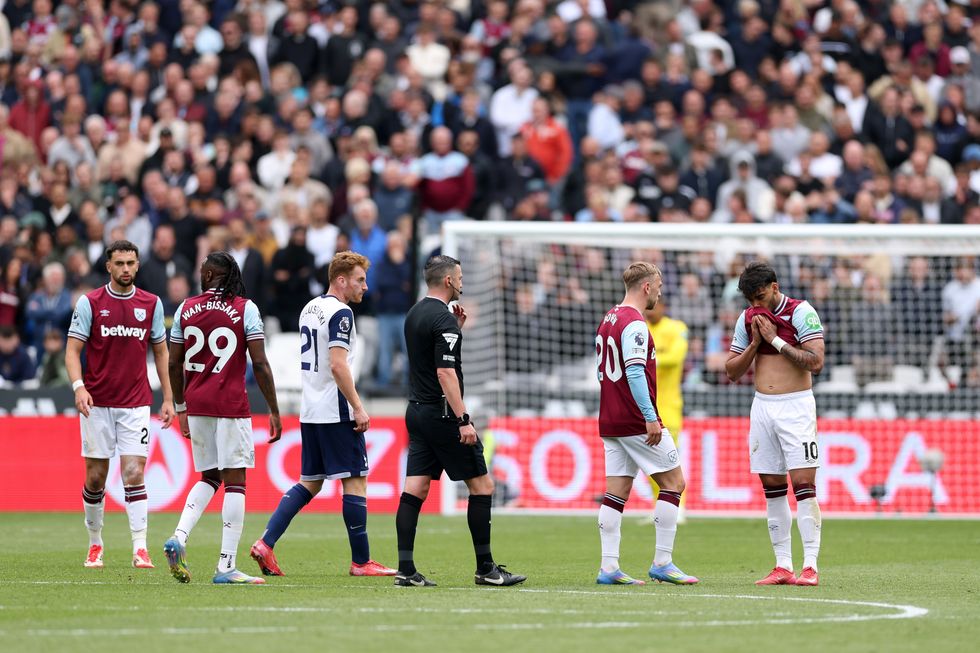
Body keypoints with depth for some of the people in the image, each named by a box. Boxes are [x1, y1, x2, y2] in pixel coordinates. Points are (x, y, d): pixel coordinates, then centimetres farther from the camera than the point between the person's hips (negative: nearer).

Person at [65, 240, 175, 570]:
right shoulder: (89, 303, -2)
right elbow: (73, 349, -2)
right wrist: (78, 386, -19)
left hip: (136, 403, 0)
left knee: (134, 474, -10)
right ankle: (95, 544, 20)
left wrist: (168, 398, 8)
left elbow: (161, 351, 13)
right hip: (97, 403, 0)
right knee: (95, 478, 4)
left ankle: (140, 548, -13)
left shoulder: (151, 304, 5)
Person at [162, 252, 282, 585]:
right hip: (231, 406, -4)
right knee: (234, 481, 0)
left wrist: (181, 408, 21)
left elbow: (174, 364, 9)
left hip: (196, 404, 4)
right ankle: (226, 566, -4)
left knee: (209, 477, 19)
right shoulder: (245, 309, -4)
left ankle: (179, 537, -3)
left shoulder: (186, 309, 6)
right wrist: (274, 411, -1)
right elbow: (260, 364, -8)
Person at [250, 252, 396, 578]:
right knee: (355, 481, -2)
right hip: (336, 413, -9)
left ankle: (265, 544, 1)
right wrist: (358, 407, -18)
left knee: (310, 483, 12)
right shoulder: (340, 312, -14)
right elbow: (338, 365, -22)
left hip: (310, 412, 9)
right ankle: (361, 561, 1)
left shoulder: (310, 308, 14)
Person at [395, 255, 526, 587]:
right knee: (482, 485, 0)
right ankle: (486, 568, 1)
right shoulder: (443, 319, -15)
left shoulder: (414, 314, 13)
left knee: (414, 490, 3)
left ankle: (405, 569, -3)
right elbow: (445, 373, -21)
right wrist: (463, 420, -23)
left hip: (416, 411, 9)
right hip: (441, 413, -9)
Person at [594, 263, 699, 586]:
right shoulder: (634, 324, -14)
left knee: (617, 490, 6)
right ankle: (662, 562, -4)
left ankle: (609, 568, 1)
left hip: (610, 422, 9)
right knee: (674, 481, -1)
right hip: (636, 422, -9)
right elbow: (635, 372, -22)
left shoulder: (608, 320, 16)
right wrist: (650, 417, -23)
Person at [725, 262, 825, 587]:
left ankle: (810, 566, -12)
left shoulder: (801, 312, -7)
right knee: (773, 488, 5)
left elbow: (815, 362, -16)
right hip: (762, 407, 6)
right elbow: (732, 371, 12)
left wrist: (776, 340, -16)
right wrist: (755, 343, -3)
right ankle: (783, 566, 8)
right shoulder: (748, 319, 10)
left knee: (803, 483, -11)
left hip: (796, 406, -6)